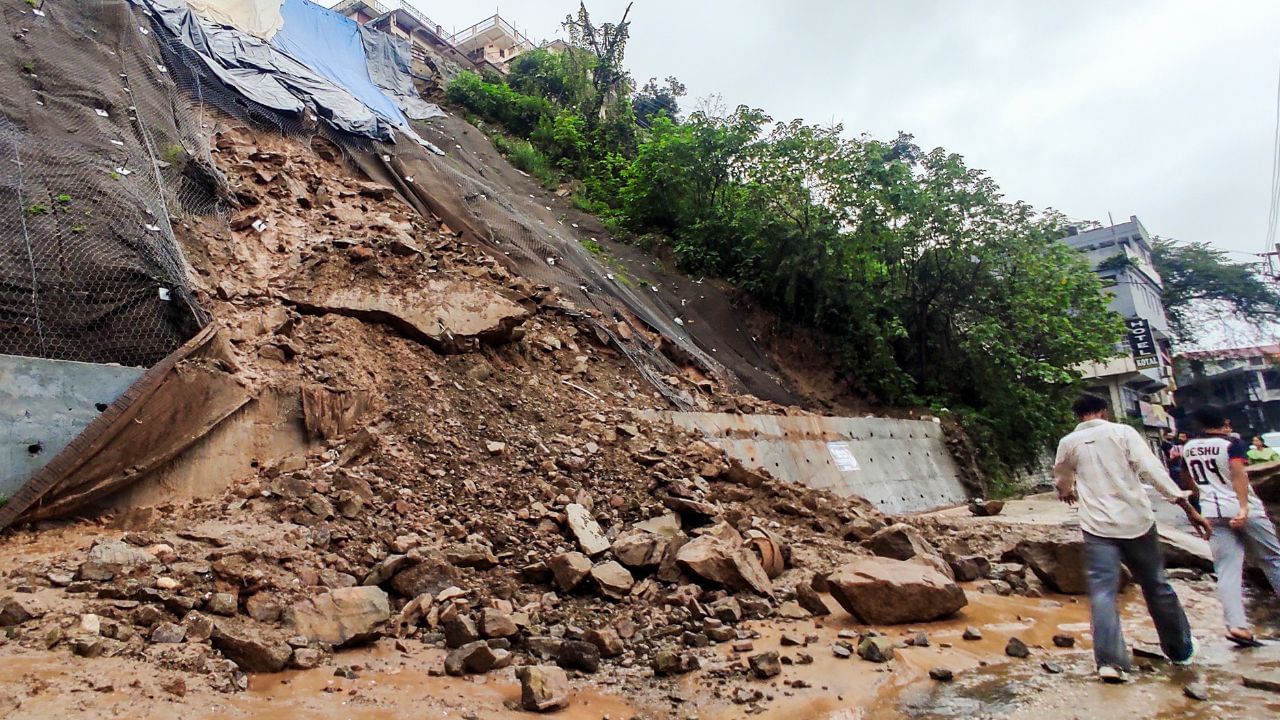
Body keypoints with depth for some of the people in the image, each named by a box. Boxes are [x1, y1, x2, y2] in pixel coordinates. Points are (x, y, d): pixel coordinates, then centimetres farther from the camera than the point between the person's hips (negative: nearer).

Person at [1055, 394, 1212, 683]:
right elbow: (1152, 468, -12)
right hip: (1135, 520, 1)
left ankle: (1109, 661, -13)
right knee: (1157, 587, 17)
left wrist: (1067, 493, 47)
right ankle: (1181, 650, 34)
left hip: (1097, 527, 0)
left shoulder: (1068, 443, 6)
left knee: (1103, 592, -3)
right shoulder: (1122, 432, 0)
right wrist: (1187, 506, -11)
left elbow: (1062, 479, 24)